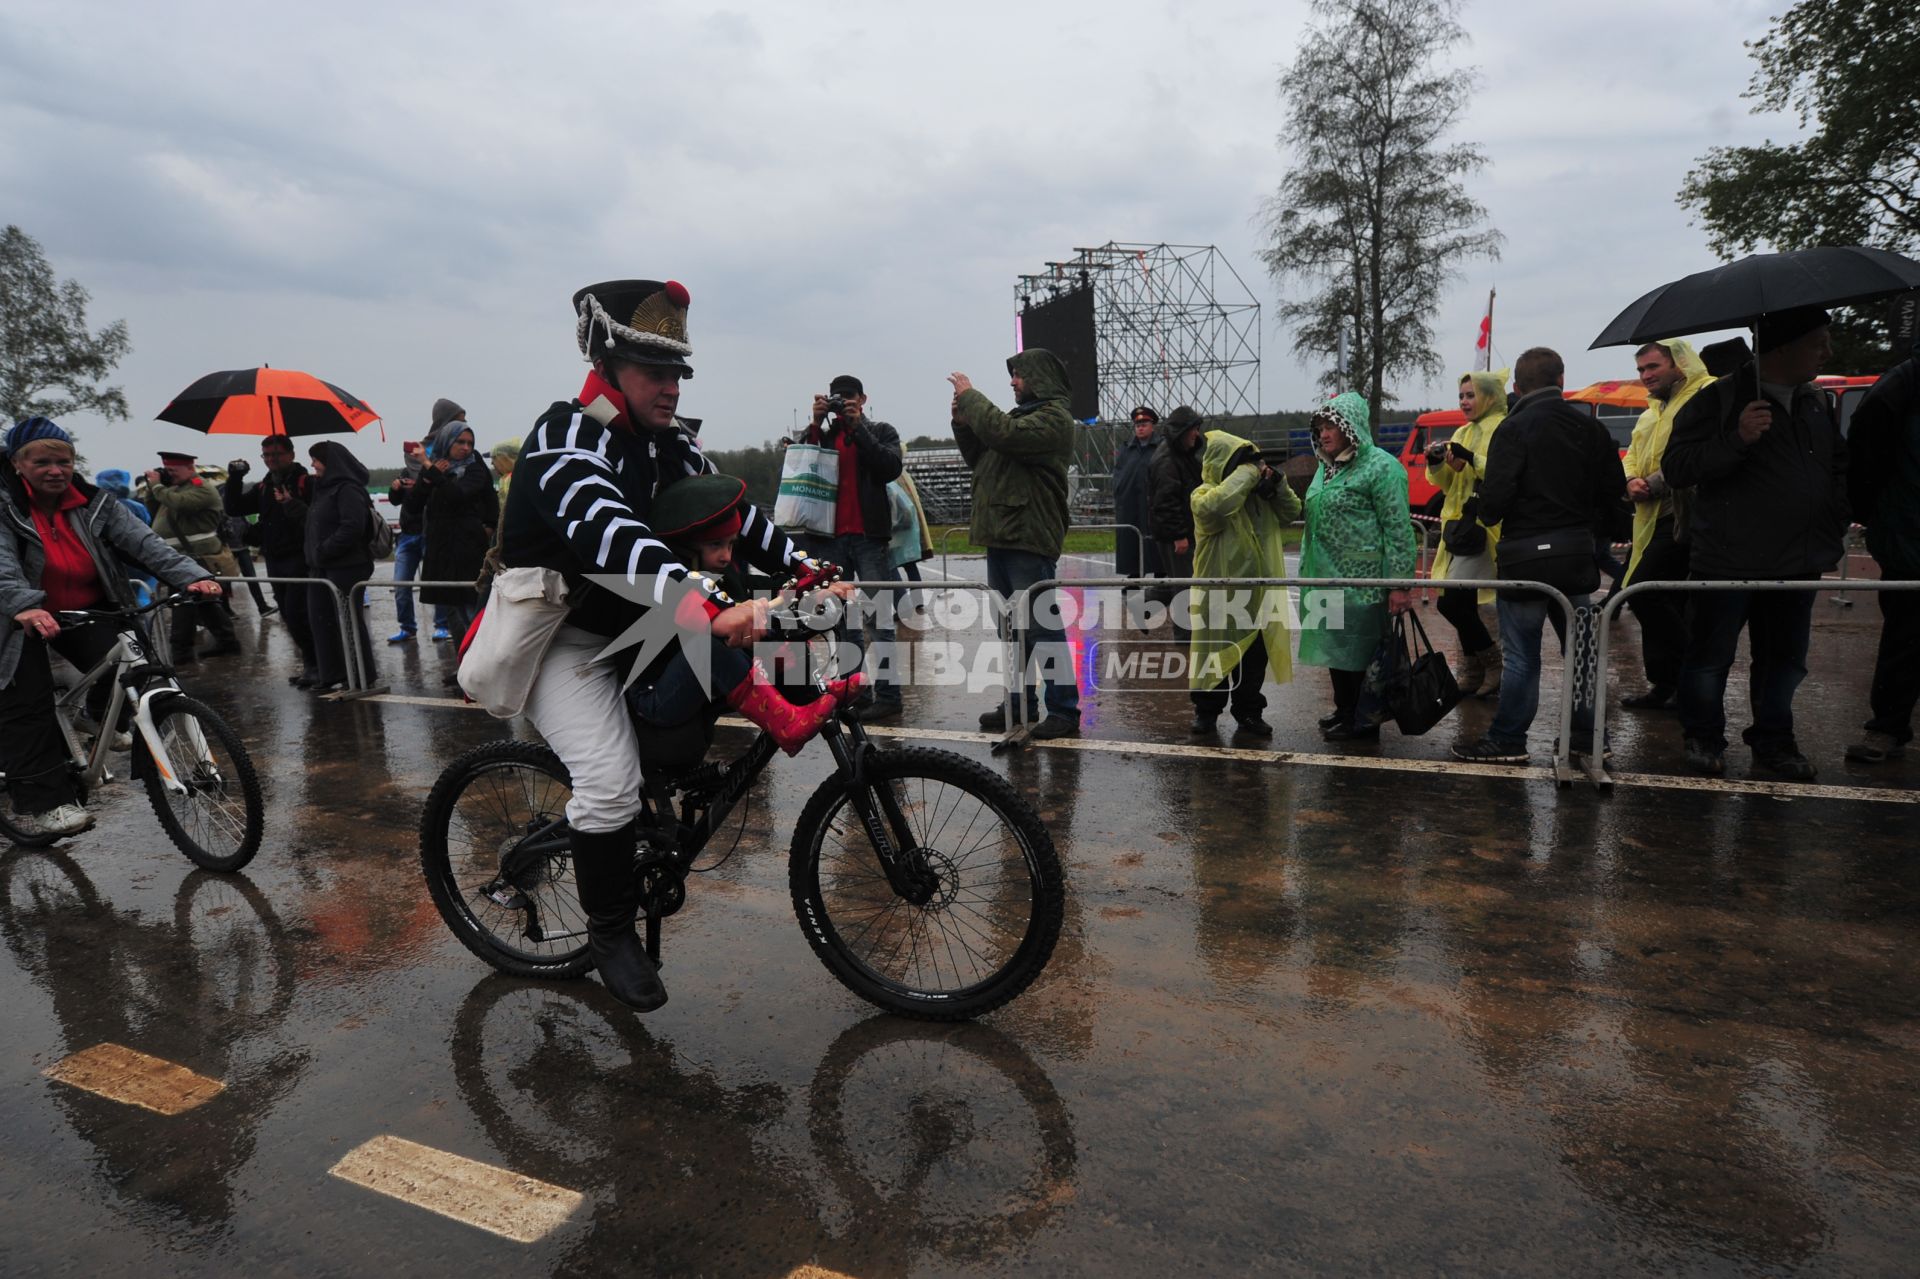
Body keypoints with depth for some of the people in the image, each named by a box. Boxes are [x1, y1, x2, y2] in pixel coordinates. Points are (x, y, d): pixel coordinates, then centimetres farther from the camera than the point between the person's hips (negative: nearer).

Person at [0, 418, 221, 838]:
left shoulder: (94, 503, -5)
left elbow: (144, 542, -18)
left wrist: (192, 577, -36)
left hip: (84, 612, 2)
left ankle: (104, 718, 15)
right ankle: (39, 804, 1)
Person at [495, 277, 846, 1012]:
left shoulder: (666, 444, 3)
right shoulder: (565, 439, -22)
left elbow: (731, 513, 0)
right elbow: (610, 535, -40)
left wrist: (810, 570, -15)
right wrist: (711, 606, -54)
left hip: (632, 623, 7)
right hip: (559, 639, -7)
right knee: (612, 782, -23)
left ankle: (780, 717, -23)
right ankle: (610, 931, -1)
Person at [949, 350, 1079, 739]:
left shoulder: (1053, 417, -8)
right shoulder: (1022, 414, 22)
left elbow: (1003, 434, -25)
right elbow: (979, 458, 24)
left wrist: (970, 397, -11)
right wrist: (964, 423, 8)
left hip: (1029, 542, -10)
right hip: (1001, 538, 10)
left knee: (1042, 627, -8)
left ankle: (1064, 710, -2)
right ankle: (1021, 702, 25)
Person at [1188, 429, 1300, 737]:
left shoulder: (1259, 494, 11)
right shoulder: (1204, 494, -9)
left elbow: (1292, 512, 10)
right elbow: (1215, 507, -32)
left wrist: (1277, 484, -5)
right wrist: (1246, 473, -23)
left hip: (1257, 595, 6)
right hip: (1219, 594, -5)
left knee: (1254, 657, 10)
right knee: (1214, 654, 6)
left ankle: (1248, 712, 21)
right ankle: (1206, 710, 20)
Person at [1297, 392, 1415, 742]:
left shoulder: (1380, 466, -10)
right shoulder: (1326, 467, 15)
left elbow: (1398, 529, -14)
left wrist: (1401, 583, -18)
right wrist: (1307, 572, 21)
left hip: (1361, 580, -8)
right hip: (1327, 578, 8)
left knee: (1360, 649, 0)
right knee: (1334, 646, 15)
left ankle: (1363, 721, 11)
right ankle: (1344, 710, 29)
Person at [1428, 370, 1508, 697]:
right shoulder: (1463, 433, 18)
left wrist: (1472, 460, -25)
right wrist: (1437, 465, -1)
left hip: (1485, 526, -8)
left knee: (1451, 601, -15)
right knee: (1462, 603, 9)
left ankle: (1493, 661, 3)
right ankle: (1474, 673, 21)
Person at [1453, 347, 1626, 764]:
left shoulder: (1515, 428, -12)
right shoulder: (1589, 426, 7)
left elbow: (1496, 496, -20)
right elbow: (1613, 487, 7)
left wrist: (1488, 514, 2)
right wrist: (1590, 530, 17)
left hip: (1527, 555, -6)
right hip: (1578, 553, 6)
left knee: (1521, 654, -1)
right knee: (1579, 646, 15)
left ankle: (1507, 739, 5)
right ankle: (1585, 734, 23)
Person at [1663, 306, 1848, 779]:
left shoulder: (1816, 402, 12)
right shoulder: (1719, 400, -10)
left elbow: (1839, 465, 23)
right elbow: (1677, 467, -17)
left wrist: (1834, 526, 12)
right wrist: (1737, 439, -29)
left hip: (1798, 562, 7)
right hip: (1728, 560, -6)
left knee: (1785, 658, 15)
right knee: (1711, 656, 4)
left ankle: (1772, 739, 30)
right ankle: (1703, 737, 20)